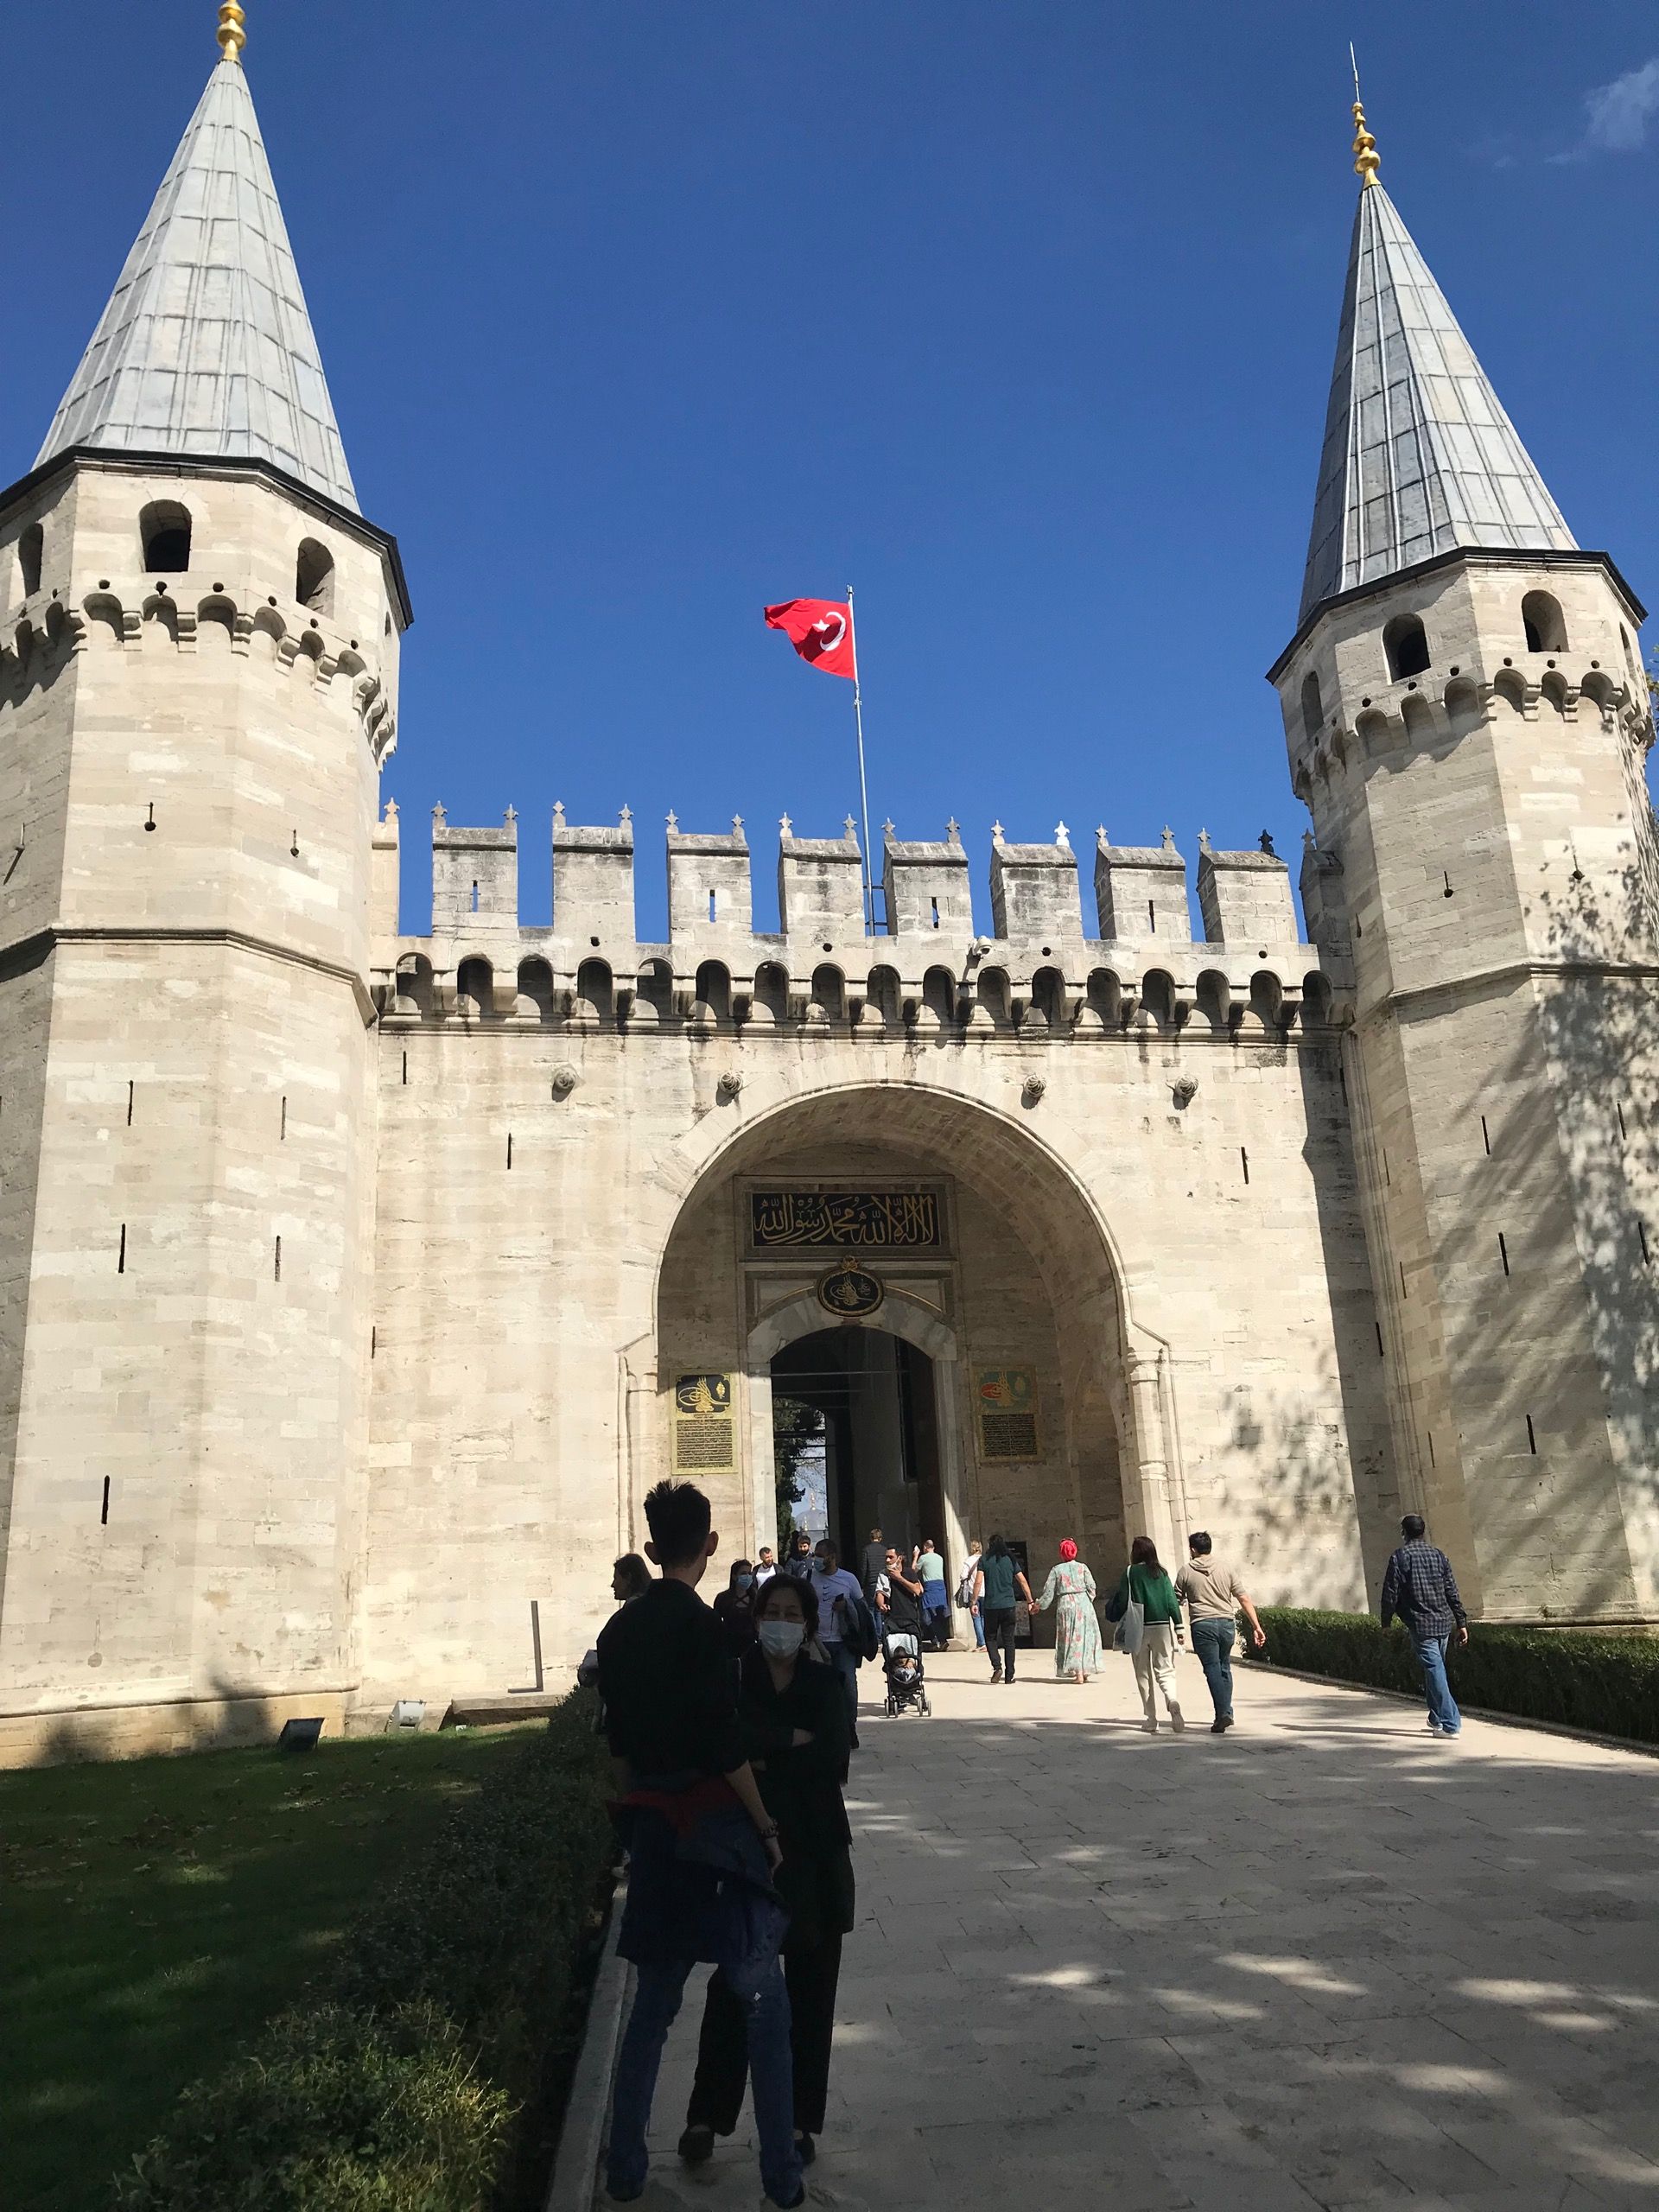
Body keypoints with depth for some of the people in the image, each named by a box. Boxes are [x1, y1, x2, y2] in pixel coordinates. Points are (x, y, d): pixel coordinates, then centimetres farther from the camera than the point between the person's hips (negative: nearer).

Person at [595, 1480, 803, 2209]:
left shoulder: (619, 1629, 3)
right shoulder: (701, 1627, -18)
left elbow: (619, 1743, 11)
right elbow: (727, 1751, -18)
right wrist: (768, 1829, -7)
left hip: (653, 1828, 6)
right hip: (715, 1828, -6)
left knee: (653, 2000, 19)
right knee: (762, 2004, 8)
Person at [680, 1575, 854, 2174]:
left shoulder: (823, 1684, 2)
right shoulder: (735, 1679, -3)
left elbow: (835, 1762, -10)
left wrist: (763, 1762, -13)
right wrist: (794, 1739, -18)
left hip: (816, 1852, 2)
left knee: (811, 1990, 8)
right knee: (734, 1985, -1)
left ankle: (800, 2122, 21)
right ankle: (706, 2117, 15)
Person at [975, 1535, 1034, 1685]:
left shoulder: (984, 1559, -1)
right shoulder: (1011, 1560, 6)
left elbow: (978, 1582, -8)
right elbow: (1023, 1581, 5)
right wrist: (1030, 1601, 12)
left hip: (991, 1606, -2)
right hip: (1008, 1605, 2)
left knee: (990, 1637, 12)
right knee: (1008, 1640, 8)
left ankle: (997, 1666, -8)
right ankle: (1009, 1675, 6)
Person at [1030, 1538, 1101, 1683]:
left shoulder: (1056, 1570, 1)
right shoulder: (1082, 1567, 4)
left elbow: (1048, 1592, 2)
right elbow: (1091, 1587, 1)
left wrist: (1038, 1606, 14)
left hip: (1065, 1606, -1)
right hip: (1084, 1604, 2)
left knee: (1071, 1638, 2)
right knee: (1085, 1636, 12)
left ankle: (1078, 1673, -5)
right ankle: (1086, 1671, 14)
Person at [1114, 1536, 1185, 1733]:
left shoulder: (1131, 1571, -4)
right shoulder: (1161, 1572, 4)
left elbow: (1123, 1600, -5)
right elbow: (1172, 1600, 1)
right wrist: (1179, 1626, 4)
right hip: (1162, 1627, 2)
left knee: (1143, 1675, 10)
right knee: (1165, 1670, 5)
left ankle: (1151, 1720, 11)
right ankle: (1173, 1700, -24)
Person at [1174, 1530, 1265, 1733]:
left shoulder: (1186, 1572, 3)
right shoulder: (1225, 1569, 9)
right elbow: (1245, 1599, 4)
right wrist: (1257, 1626, 5)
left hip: (1202, 1625, -3)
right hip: (1227, 1623, 3)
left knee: (1213, 1669, -5)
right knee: (1225, 1668, 17)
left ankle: (1222, 1714, -16)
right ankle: (1226, 1712, 19)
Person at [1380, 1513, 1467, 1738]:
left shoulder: (1400, 1557, -7)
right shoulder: (1438, 1554, 7)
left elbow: (1390, 1592, -6)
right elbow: (1452, 1592, 7)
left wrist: (1386, 1621, 7)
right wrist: (1461, 1622, 11)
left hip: (1420, 1625, -5)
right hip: (1443, 1623, 5)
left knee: (1434, 1671, -5)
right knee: (1436, 1668, 18)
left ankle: (1450, 1724, -8)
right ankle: (1436, 1718, 25)